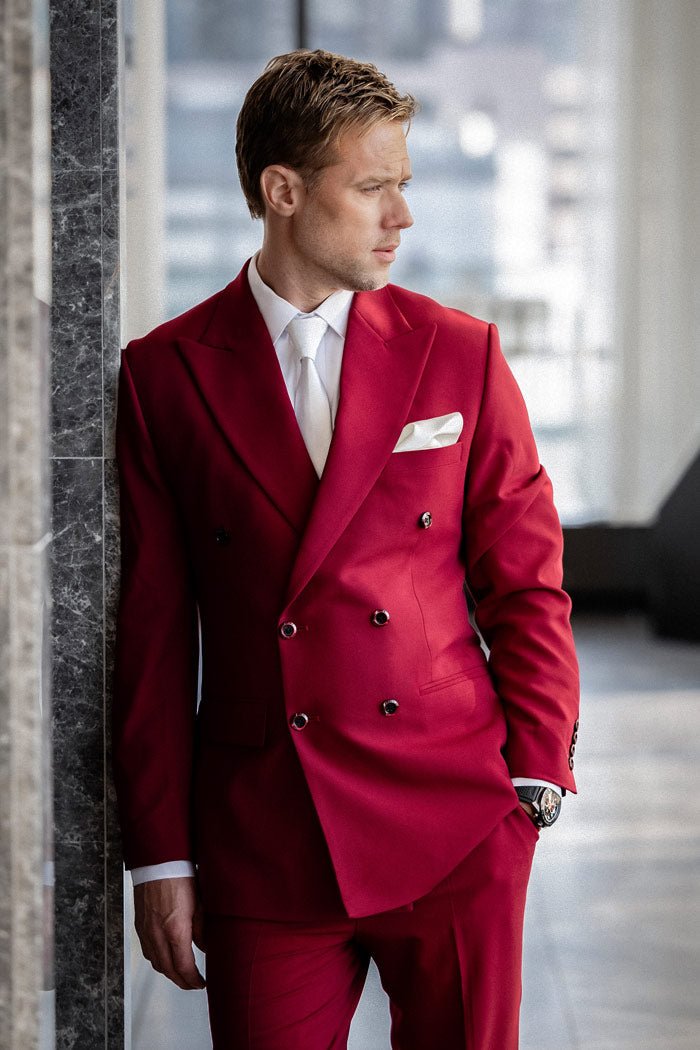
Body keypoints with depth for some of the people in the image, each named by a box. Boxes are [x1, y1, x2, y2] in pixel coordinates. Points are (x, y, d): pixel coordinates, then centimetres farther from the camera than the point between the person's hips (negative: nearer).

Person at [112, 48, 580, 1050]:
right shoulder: (164, 375, 2)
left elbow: (526, 584, 7)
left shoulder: (459, 353, 5)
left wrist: (534, 782, -1)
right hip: (260, 844, -1)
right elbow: (153, 630, 3)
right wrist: (160, 855, 2)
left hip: (456, 824, 1)